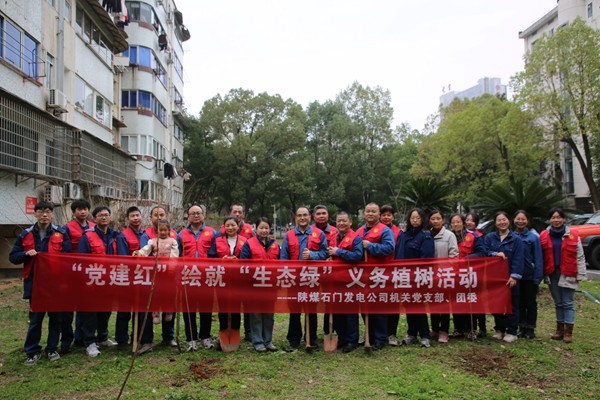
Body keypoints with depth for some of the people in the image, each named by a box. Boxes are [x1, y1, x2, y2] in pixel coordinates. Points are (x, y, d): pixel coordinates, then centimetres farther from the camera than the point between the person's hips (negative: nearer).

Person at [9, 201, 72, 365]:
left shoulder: (61, 233, 0)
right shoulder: (26, 235, 3)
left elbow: (68, 255, -2)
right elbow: (13, 257, 5)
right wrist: (26, 254, -13)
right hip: (35, 283, 0)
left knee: (56, 317, 9)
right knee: (35, 318, 7)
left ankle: (52, 349, 24)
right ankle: (33, 351, 21)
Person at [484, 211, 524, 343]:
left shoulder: (516, 239, 0)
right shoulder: (489, 237, 8)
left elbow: (518, 259, -6)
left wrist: (515, 276, -14)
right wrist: (496, 254, -16)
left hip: (510, 278, -3)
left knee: (511, 305, 2)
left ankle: (511, 332, 10)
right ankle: (499, 329, 21)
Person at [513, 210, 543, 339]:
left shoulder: (533, 237, -7)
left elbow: (538, 259, -8)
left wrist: (538, 277, -13)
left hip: (530, 276, -3)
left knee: (530, 303, 8)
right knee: (519, 302, 11)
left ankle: (530, 329, 19)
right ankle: (521, 328, 22)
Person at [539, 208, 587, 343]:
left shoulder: (573, 235, -2)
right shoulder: (544, 236, 3)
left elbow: (580, 257, 0)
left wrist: (580, 275, -4)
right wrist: (542, 273, 3)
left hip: (568, 274, -3)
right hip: (552, 274, 3)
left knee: (568, 303, 0)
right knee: (558, 303, 12)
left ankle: (568, 332, 6)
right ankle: (560, 330, 21)